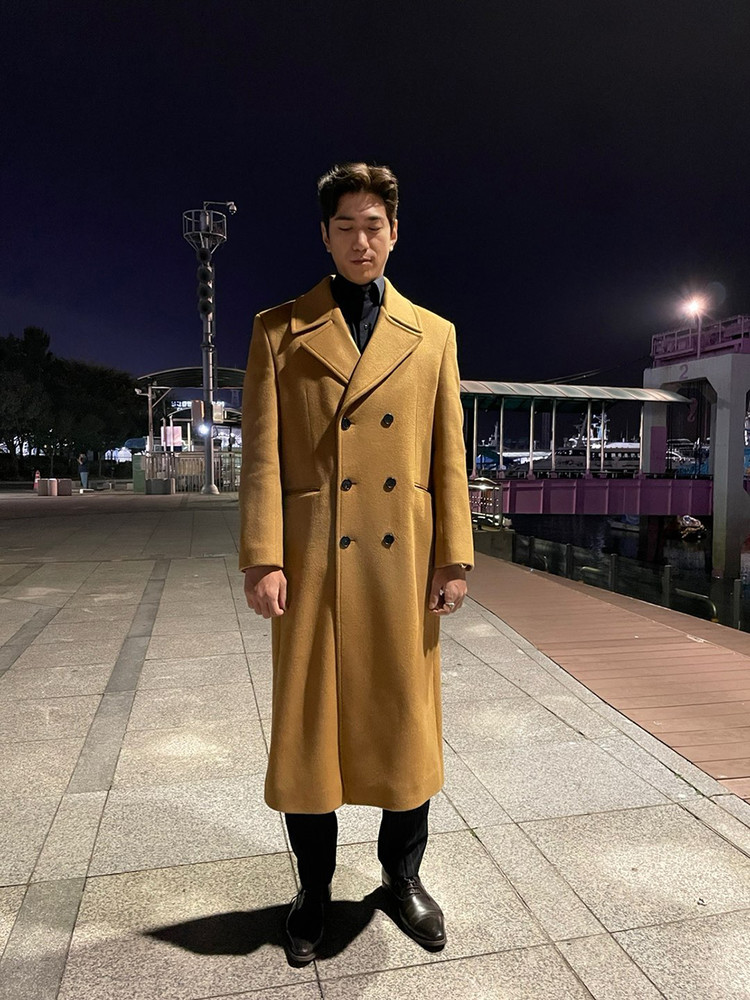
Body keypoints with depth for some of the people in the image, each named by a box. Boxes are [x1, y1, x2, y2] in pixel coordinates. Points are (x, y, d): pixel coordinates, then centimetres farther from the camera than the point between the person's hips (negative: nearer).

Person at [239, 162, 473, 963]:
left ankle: (403, 875, 37)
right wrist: (263, 558, -9)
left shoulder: (434, 335, 11)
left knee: (406, 722, 12)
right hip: (313, 559, -1)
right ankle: (314, 888, 33)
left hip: (405, 561, 2)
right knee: (309, 724, 9)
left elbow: (450, 456, 7)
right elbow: (261, 452, -1)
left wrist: (454, 558, 1)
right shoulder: (279, 331, 6)